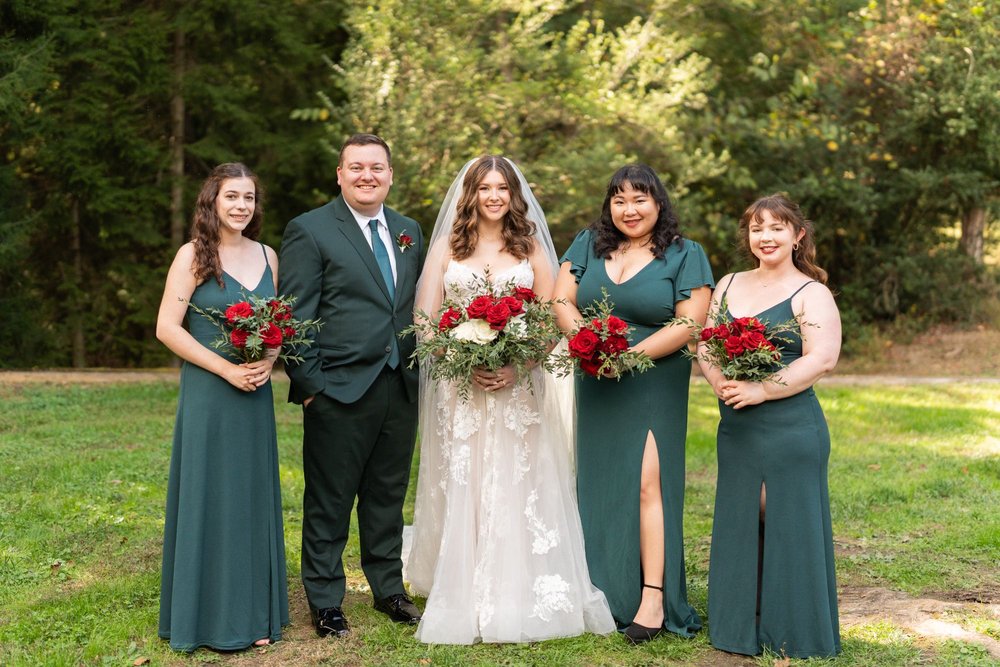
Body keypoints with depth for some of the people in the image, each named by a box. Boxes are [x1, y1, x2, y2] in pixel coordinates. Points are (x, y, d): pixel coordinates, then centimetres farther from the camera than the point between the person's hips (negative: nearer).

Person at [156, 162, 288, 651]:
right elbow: (167, 327, -10)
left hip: (256, 395, 5)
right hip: (207, 395, -4)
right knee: (209, 498, 1)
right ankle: (212, 618, 14)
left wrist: (269, 362, -6)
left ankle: (253, 613, 21)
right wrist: (227, 369, -15)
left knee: (253, 500, 9)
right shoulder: (193, 255, -5)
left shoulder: (267, 256, 9)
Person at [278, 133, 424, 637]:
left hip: (401, 388, 5)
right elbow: (294, 316, -8)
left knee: (388, 497, 15)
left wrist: (420, 370, 8)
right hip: (340, 389, -5)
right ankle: (325, 602, 18)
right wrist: (308, 383, -12)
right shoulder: (310, 231, -5)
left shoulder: (409, 231, 13)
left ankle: (389, 588, 29)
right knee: (329, 502, 5)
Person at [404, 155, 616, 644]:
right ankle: (464, 597, 7)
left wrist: (517, 364, -12)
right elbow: (425, 319, 2)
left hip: (518, 385, 0)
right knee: (461, 488, 0)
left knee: (519, 488, -2)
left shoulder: (531, 247, 9)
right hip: (459, 384, 0)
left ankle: (521, 598, 6)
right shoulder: (447, 246, 8)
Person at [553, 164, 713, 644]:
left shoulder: (684, 255, 0)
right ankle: (603, 591, 14)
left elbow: (689, 323, -9)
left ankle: (653, 599, -8)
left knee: (646, 483, -11)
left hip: (653, 385, -4)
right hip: (595, 385, 4)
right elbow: (562, 301, 4)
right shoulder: (589, 245, 10)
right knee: (597, 483, 5)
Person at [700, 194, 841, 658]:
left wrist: (760, 391, -20)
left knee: (788, 527, -1)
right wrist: (720, 382, -10)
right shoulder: (729, 285, 14)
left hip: (789, 425, -5)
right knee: (739, 527, 10)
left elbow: (822, 359, -15)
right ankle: (741, 629, 22)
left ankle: (792, 636, 11)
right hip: (735, 428, 6)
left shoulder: (810, 294, -4)